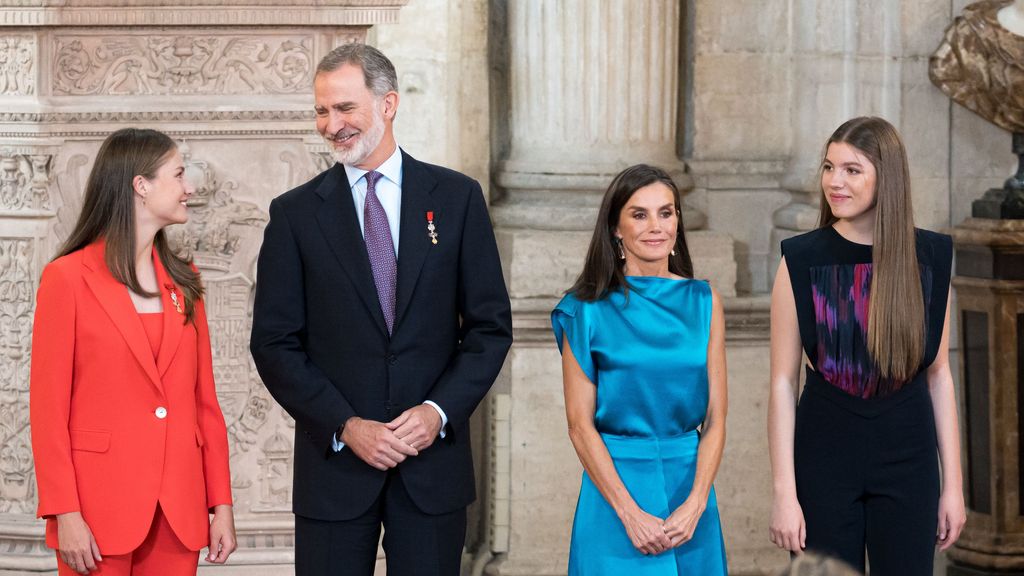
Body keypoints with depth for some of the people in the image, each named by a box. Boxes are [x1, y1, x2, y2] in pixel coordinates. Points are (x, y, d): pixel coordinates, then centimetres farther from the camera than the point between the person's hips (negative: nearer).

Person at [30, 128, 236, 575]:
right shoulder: (68, 277, -5)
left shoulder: (182, 281, 11)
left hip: (179, 508, 5)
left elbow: (204, 399, 10)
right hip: (101, 507, -4)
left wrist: (221, 503, 5)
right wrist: (65, 513, -12)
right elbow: (48, 408, -7)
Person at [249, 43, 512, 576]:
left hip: (433, 458, 0)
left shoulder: (457, 198, 3)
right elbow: (274, 343, 0)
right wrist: (346, 427, -11)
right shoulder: (295, 213, 2)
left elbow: (490, 326, 3)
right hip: (334, 463, 0)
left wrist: (440, 410, -10)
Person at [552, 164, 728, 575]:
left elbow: (715, 418, 1)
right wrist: (631, 514, -14)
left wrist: (695, 505, -11)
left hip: (689, 480, 3)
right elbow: (580, 424, -7)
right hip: (614, 483, -3)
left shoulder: (703, 302, 4)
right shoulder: (589, 309, -4)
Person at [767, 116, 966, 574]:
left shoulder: (929, 257, 0)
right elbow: (782, 383, -5)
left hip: (907, 461, 1)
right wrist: (784, 493, -9)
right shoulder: (802, 261, -5)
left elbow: (939, 375, 4)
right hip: (824, 457, -1)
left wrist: (953, 484, 3)